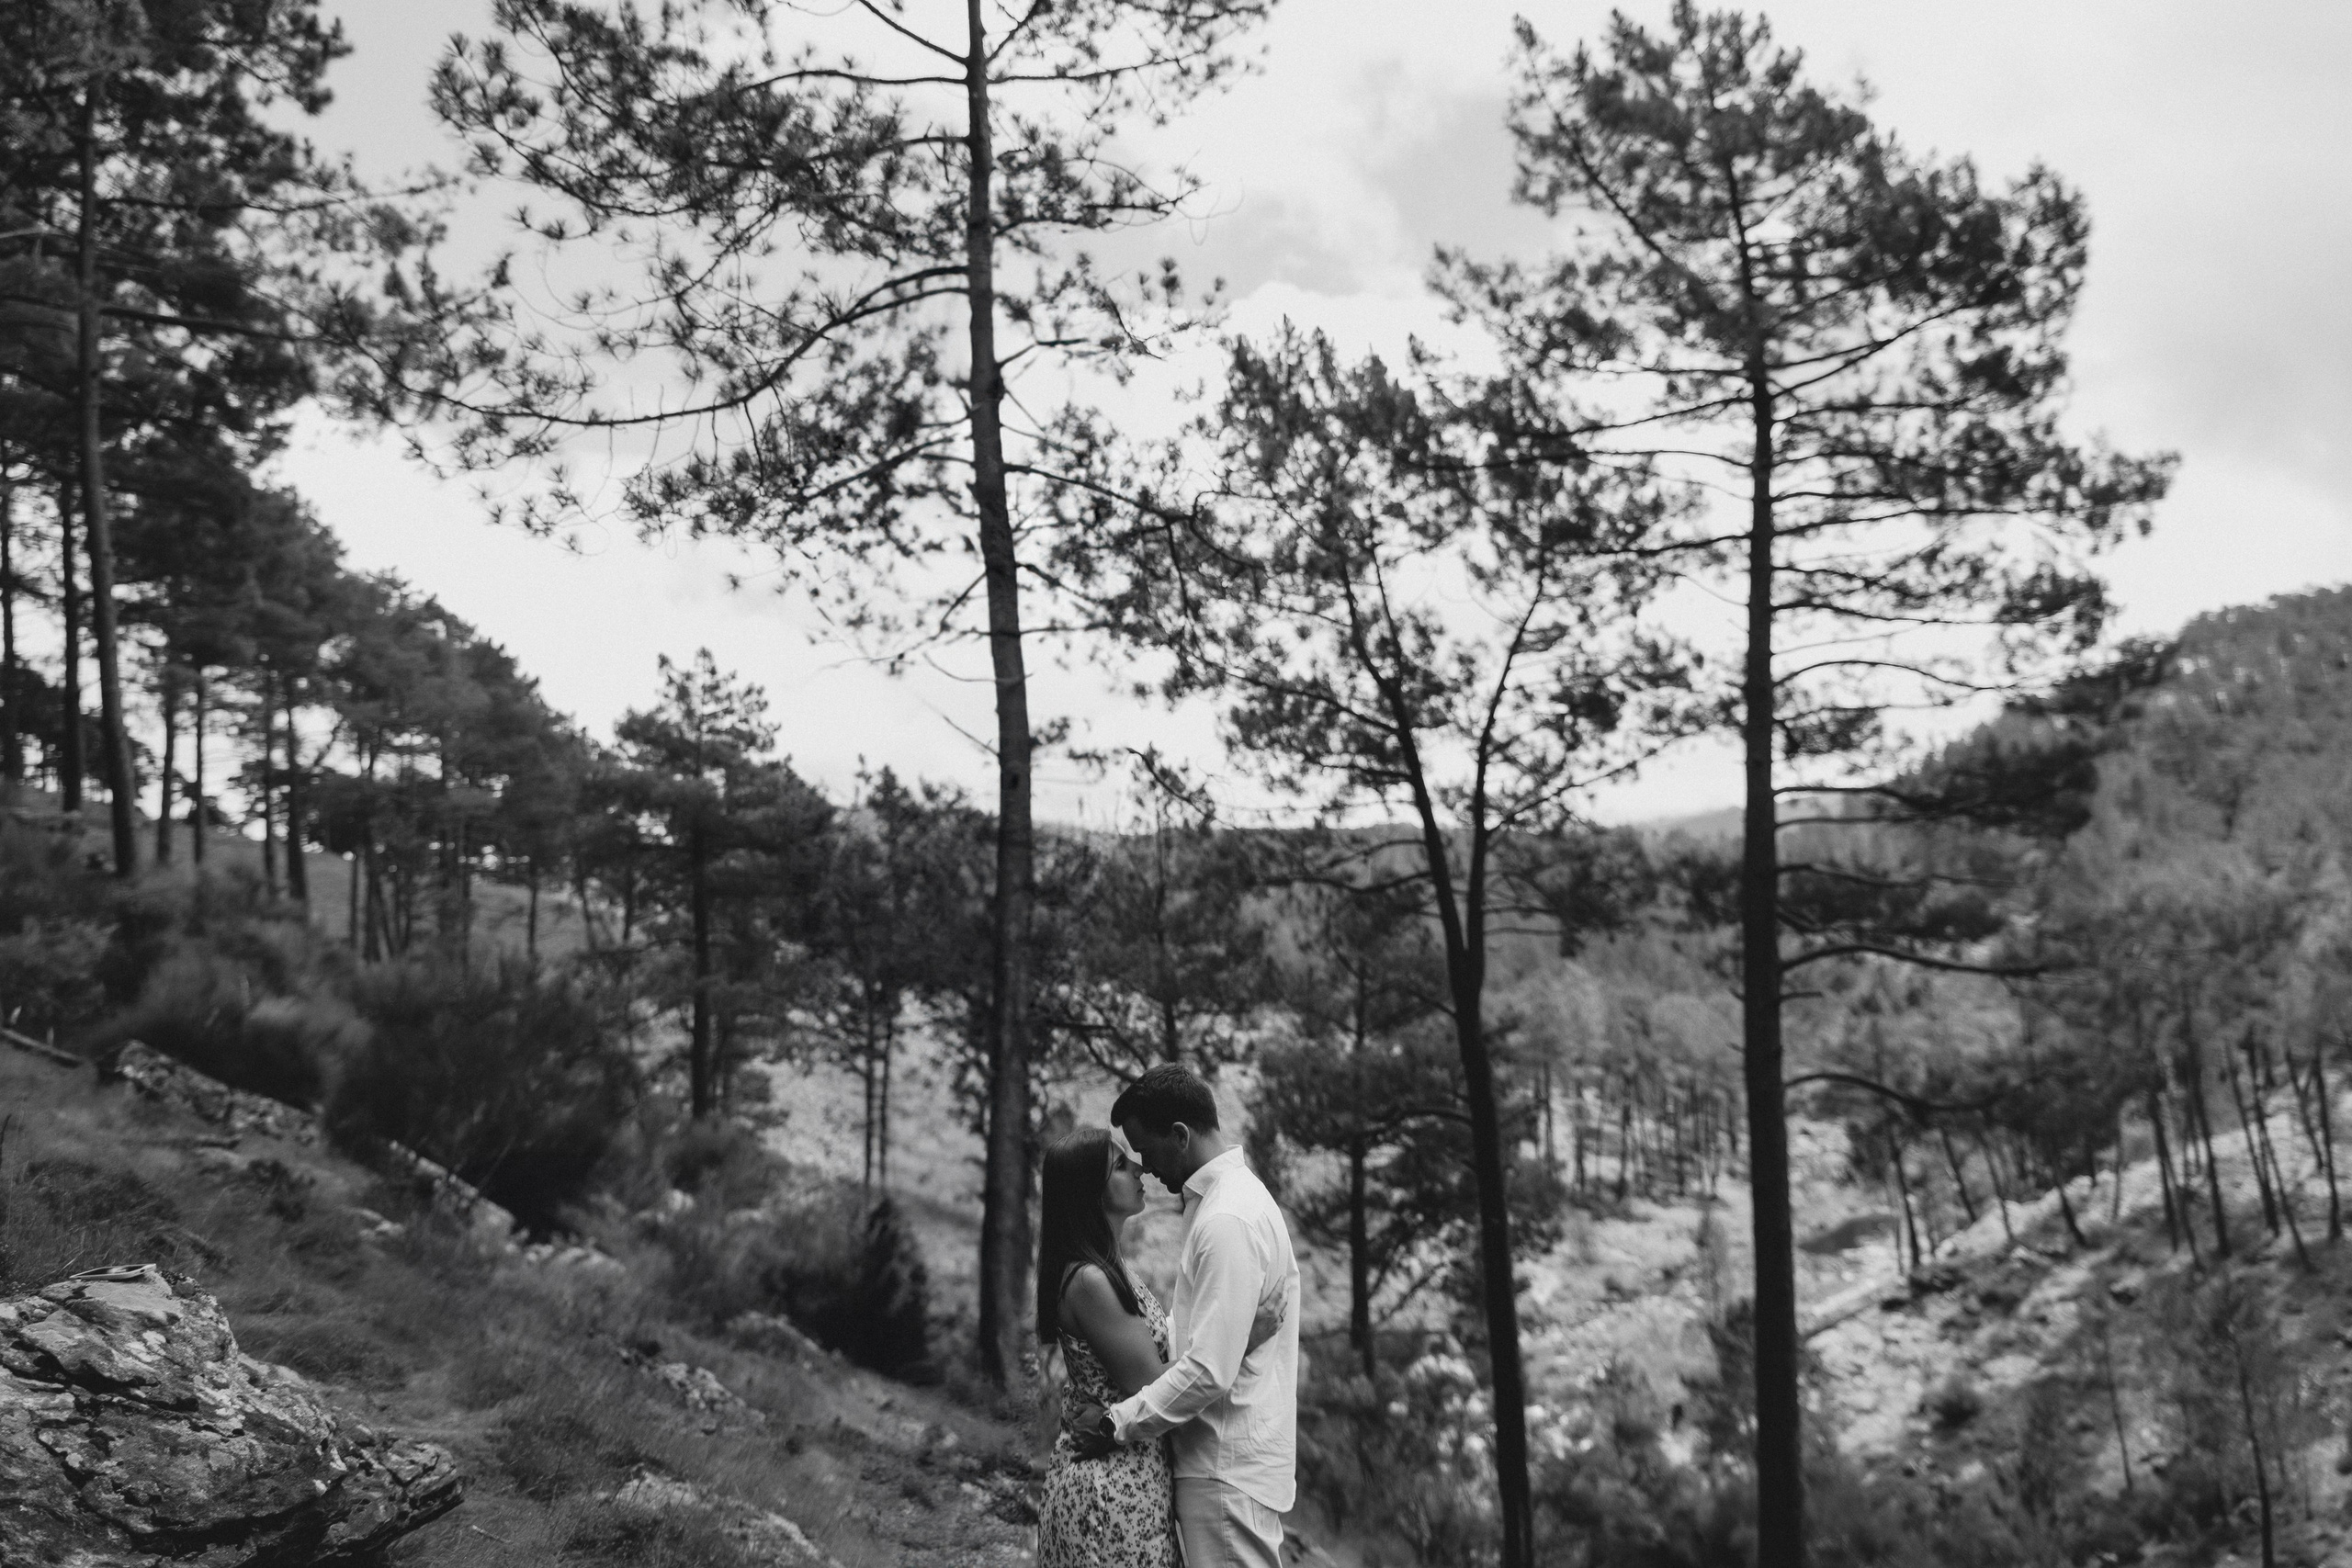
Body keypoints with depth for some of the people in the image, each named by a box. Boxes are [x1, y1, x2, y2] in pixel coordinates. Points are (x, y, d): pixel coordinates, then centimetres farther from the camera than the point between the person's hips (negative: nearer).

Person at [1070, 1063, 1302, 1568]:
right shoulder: (1226, 1197, 13)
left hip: (1227, 1472, -10)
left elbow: (1210, 1371, -24)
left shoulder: (1229, 1222, -20)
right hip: (1225, 1465, 10)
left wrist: (1117, 1424, -13)